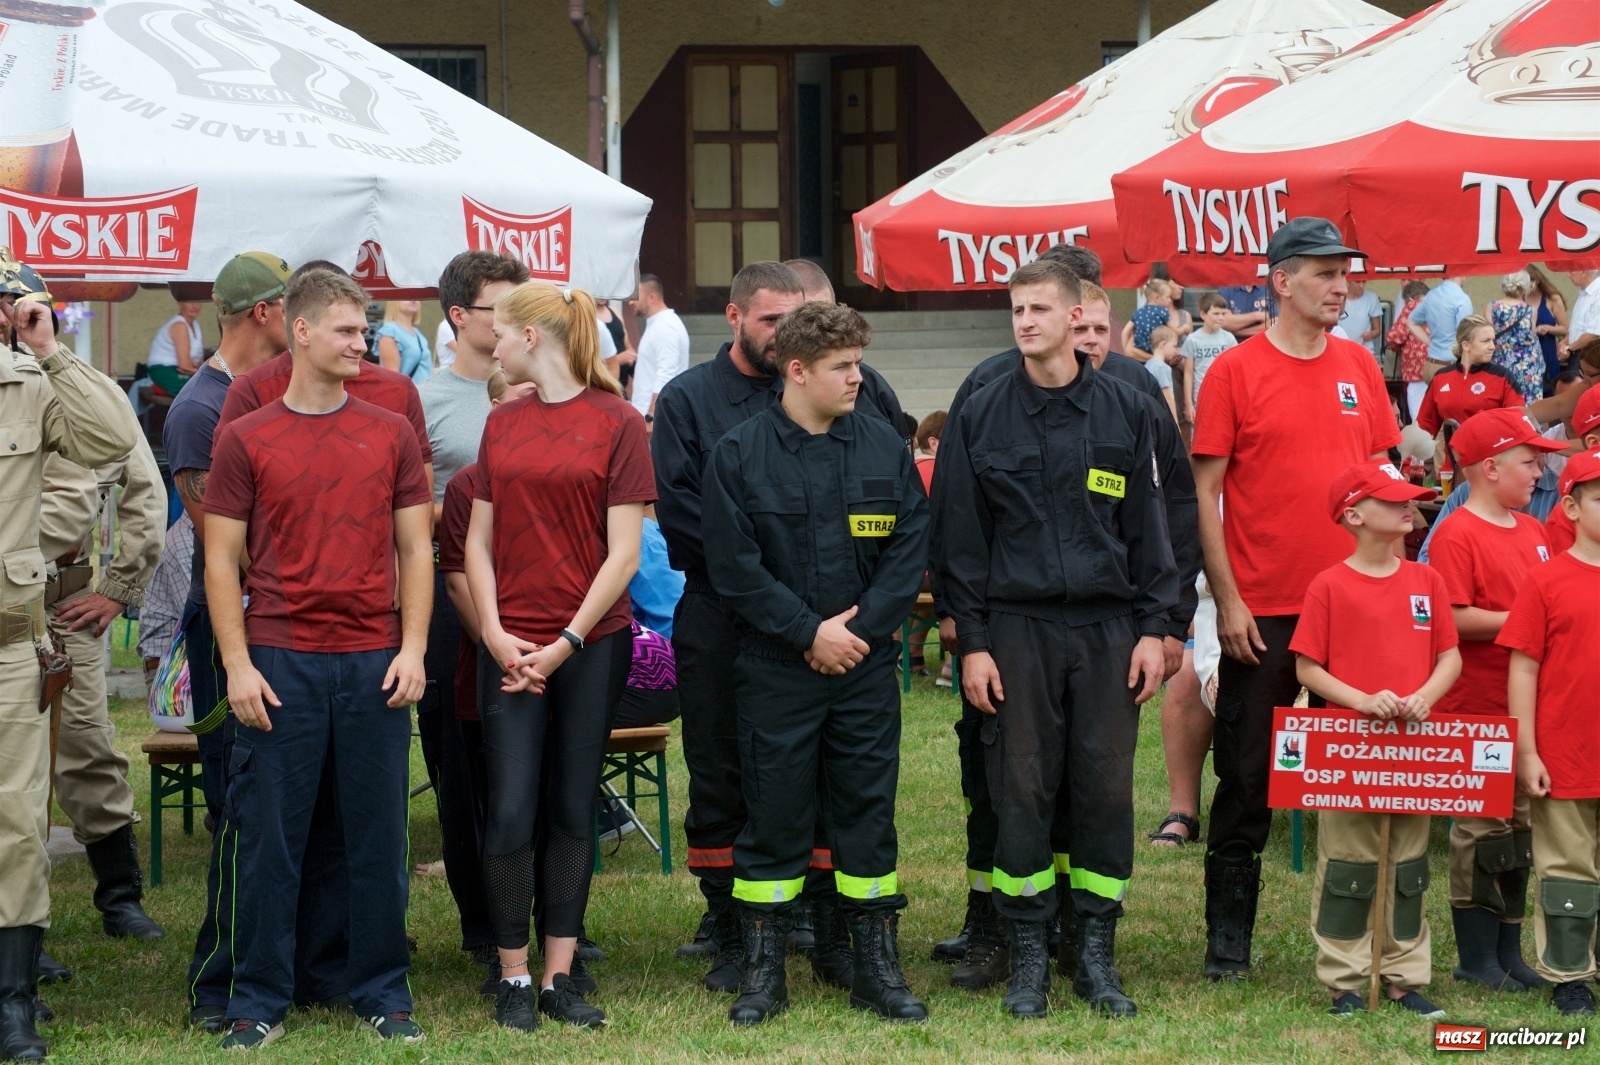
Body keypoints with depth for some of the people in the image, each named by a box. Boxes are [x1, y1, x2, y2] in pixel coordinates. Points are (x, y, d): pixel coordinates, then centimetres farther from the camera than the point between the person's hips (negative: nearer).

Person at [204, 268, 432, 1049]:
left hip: (374, 662, 2)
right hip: (279, 662, -1)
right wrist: (237, 664, -6)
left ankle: (382, 992, 17)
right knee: (269, 837, 2)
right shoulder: (244, 440, 3)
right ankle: (260, 1000, 12)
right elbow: (221, 560, 3)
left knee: (378, 836, 6)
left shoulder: (392, 435, 8)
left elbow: (416, 550, 9)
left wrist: (413, 648, -2)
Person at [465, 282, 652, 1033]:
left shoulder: (616, 424, -3)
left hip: (591, 645, -2)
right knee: (511, 812, -4)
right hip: (511, 647, 2)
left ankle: (558, 978, 13)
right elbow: (479, 540, 9)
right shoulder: (502, 425, 8)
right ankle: (513, 977, 7)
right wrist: (494, 633, -5)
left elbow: (623, 553, -6)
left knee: (571, 812, 6)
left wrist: (567, 643, -11)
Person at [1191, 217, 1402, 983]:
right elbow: (1204, 489, -4)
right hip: (1262, 608, -4)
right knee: (1247, 776, 4)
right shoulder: (1236, 371, -4)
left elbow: (1383, 474, 14)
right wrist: (1227, 598, -9)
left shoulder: (1359, 367, 8)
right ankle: (1228, 939, 13)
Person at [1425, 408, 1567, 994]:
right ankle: (1478, 957, 8)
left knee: (1520, 825, 13)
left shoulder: (1532, 530, 12)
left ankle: (1509, 951, 22)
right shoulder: (1457, 535, -13)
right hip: (1477, 709, -8)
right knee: (1481, 830, -1)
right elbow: (1452, 620, -20)